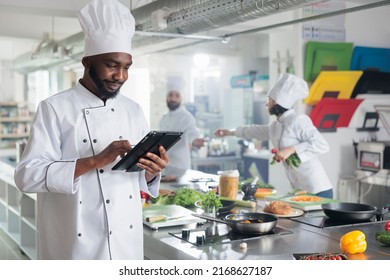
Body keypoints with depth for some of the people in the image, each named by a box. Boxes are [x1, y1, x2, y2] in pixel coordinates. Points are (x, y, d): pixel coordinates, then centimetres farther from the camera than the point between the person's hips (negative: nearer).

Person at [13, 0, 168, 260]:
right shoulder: (55, 108, -7)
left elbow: (142, 178, 12)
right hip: (76, 248, -4)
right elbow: (27, 175, -15)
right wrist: (94, 161, -24)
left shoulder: (134, 110, 7)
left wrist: (151, 172, -11)